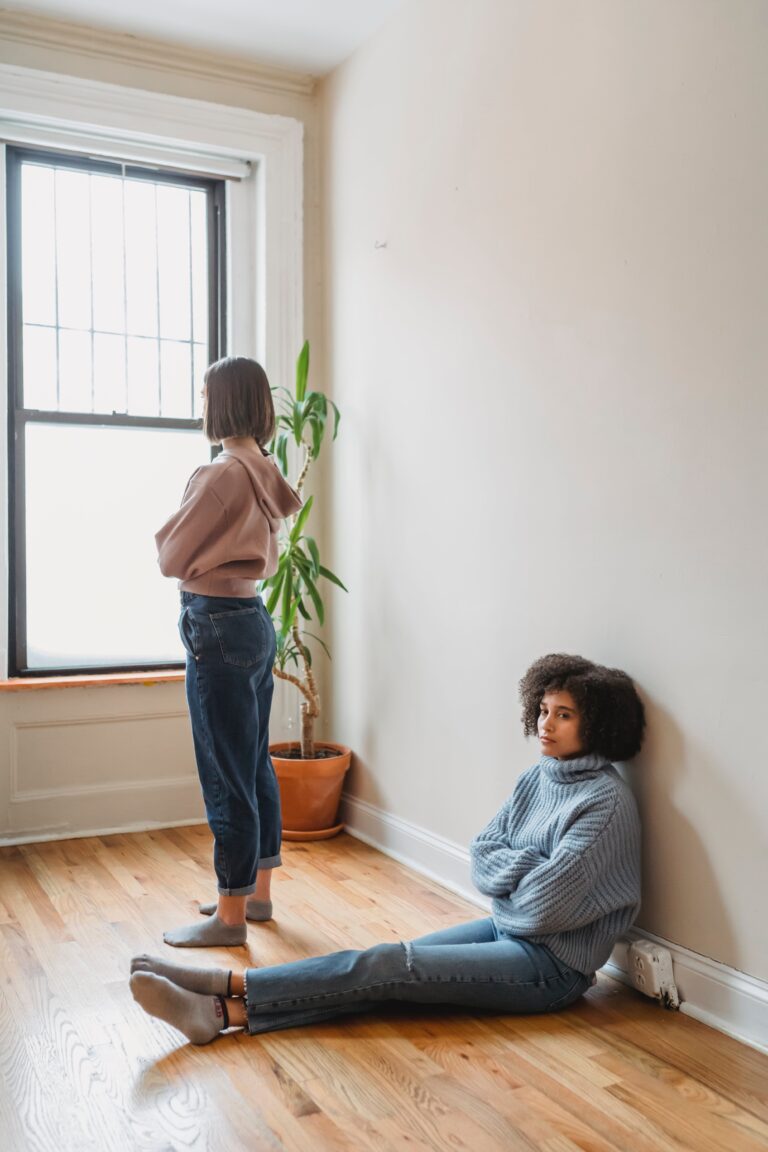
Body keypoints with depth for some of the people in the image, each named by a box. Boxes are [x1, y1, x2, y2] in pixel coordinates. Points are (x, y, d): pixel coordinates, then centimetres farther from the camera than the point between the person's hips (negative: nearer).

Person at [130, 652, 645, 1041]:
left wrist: (503, 874, -4)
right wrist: (528, 866, -10)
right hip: (508, 930, 7)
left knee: (388, 966, -18)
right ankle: (221, 1010, -18)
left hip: (554, 965, -7)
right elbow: (481, 855, 6)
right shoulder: (539, 777, 8)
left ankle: (227, 990, -18)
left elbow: (544, 907, -21)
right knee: (385, 967, -10)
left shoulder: (606, 802, -18)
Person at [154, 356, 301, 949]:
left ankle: (231, 916, 11)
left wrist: (167, 537, 8)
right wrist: (201, 551, 5)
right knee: (255, 764, 16)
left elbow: (172, 559, -11)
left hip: (218, 627, -9)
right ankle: (258, 892, 30)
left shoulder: (221, 476, -18)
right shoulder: (266, 473, 8)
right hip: (254, 618, 9)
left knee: (226, 776, 0)